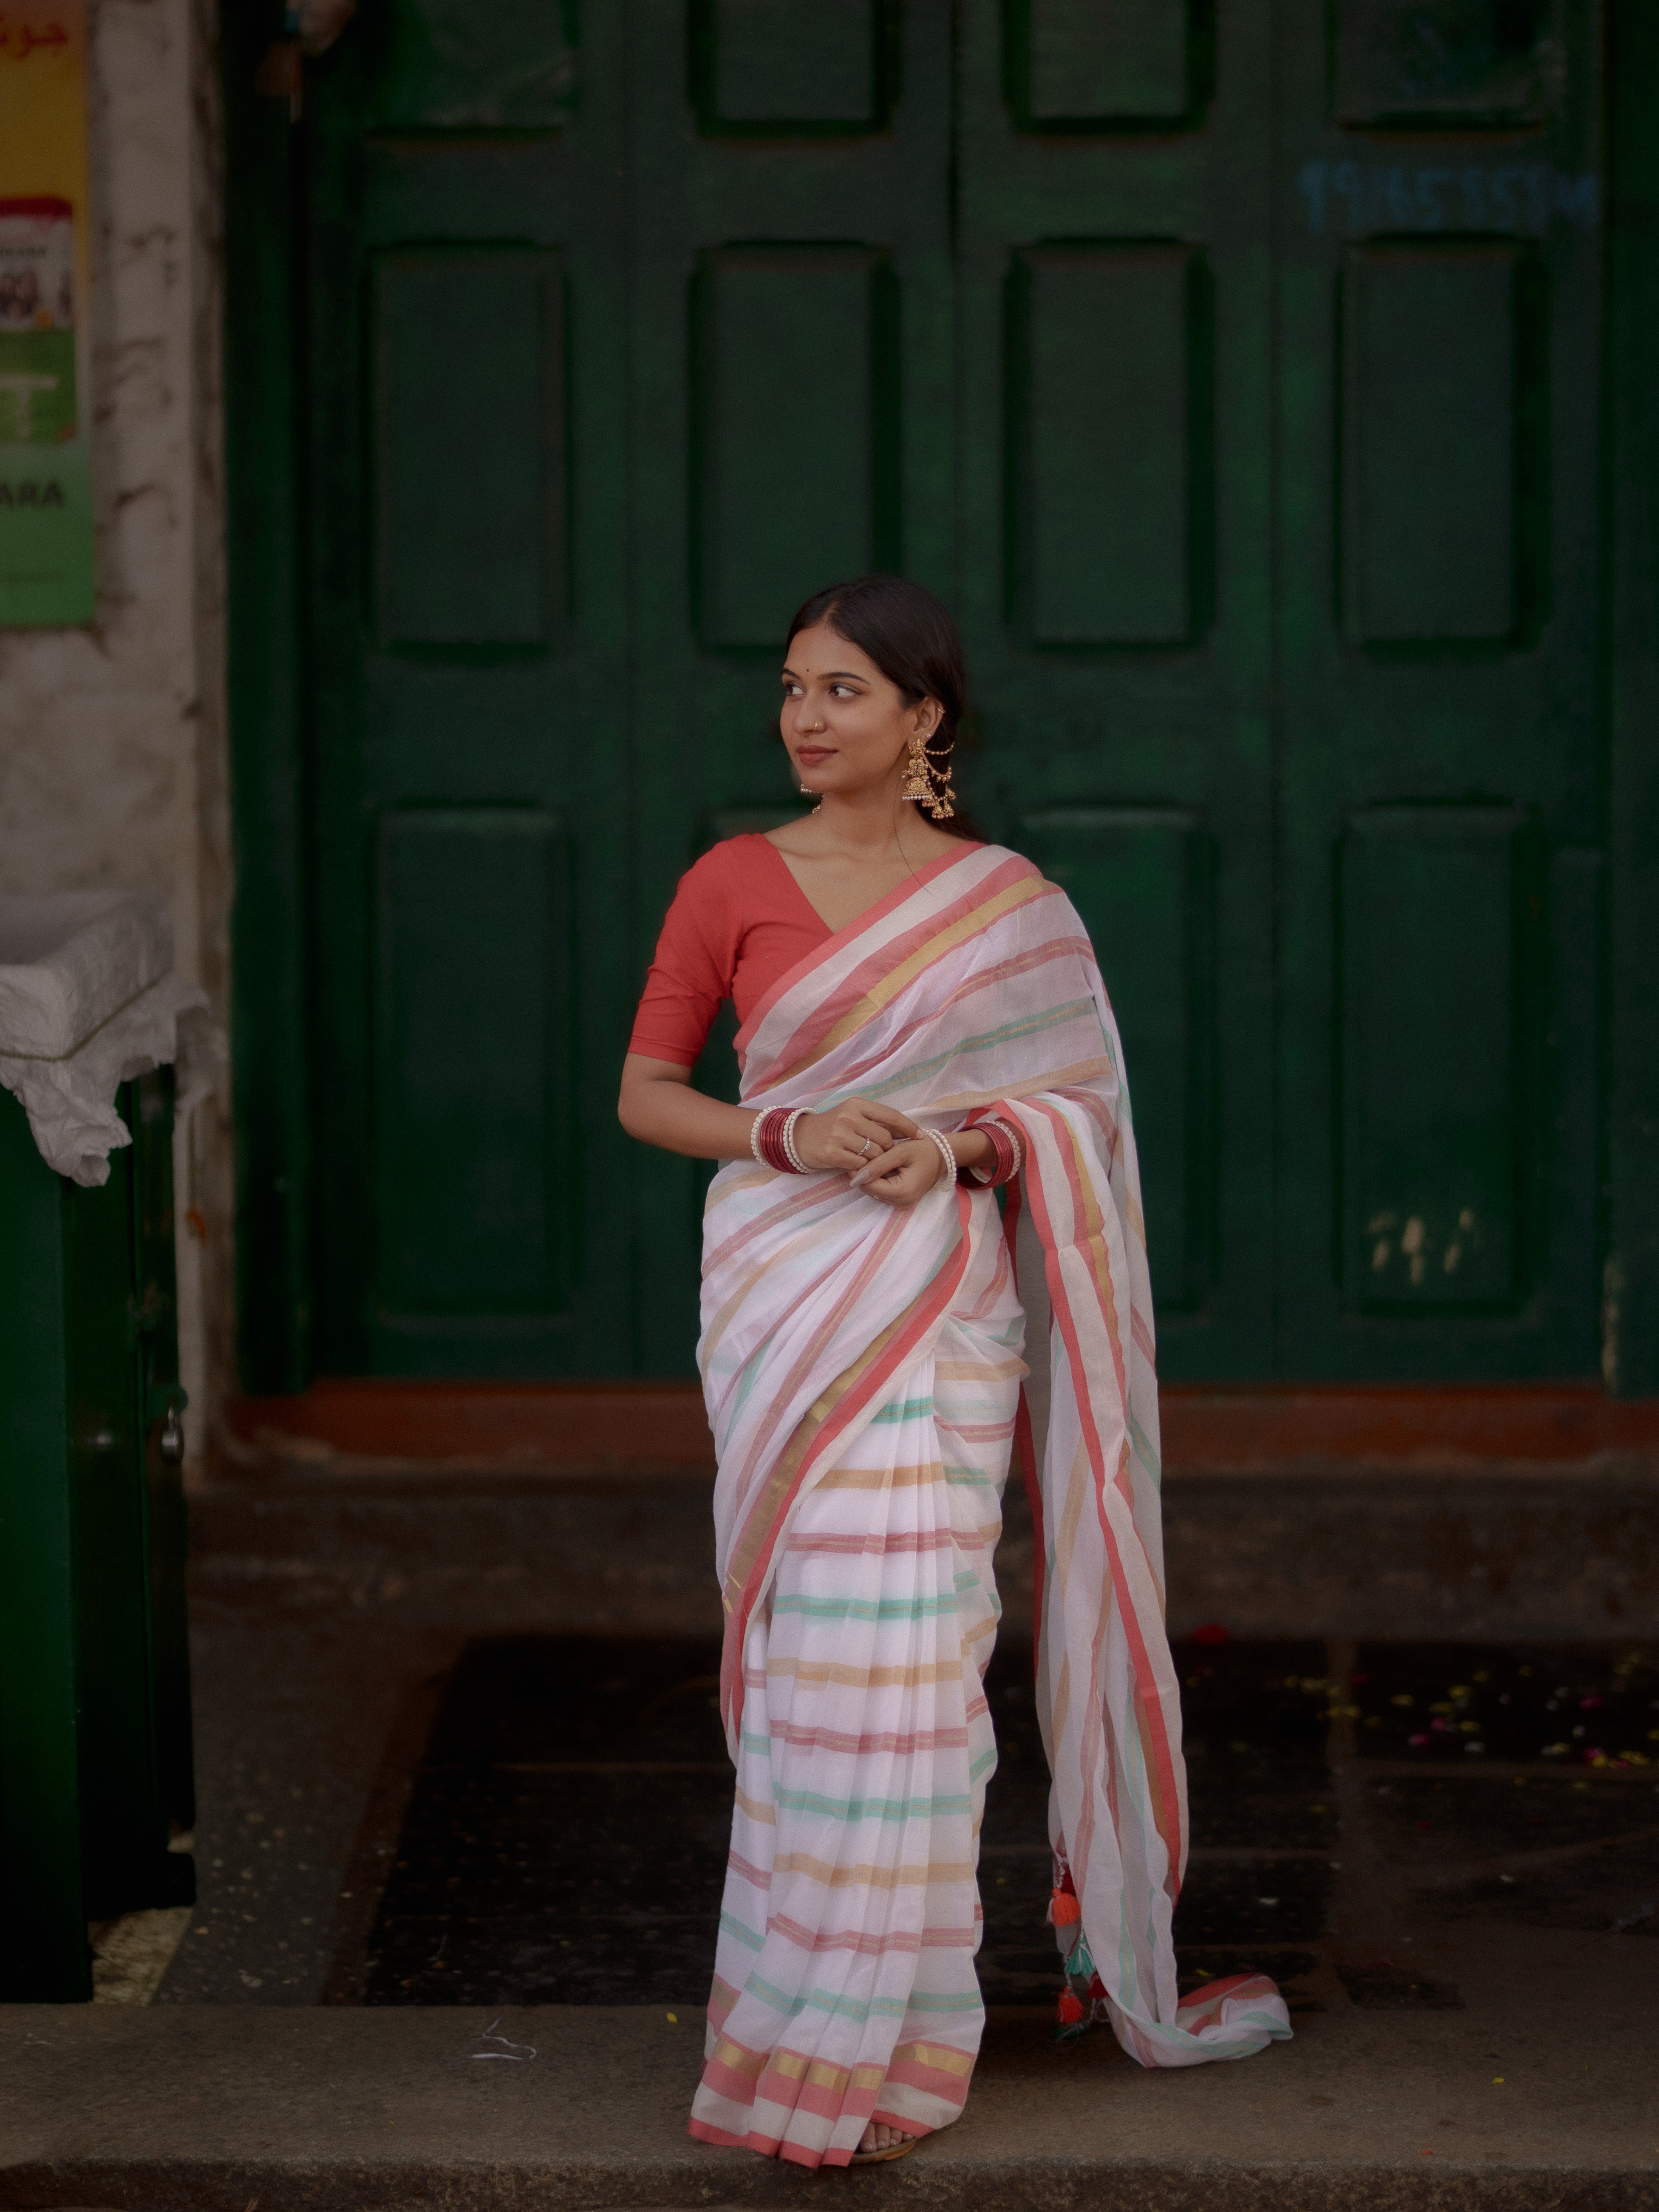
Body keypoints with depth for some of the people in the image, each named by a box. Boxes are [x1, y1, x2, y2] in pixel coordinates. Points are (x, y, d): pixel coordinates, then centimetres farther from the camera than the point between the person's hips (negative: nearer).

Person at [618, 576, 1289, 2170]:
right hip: (784, 1289, 0)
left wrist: (958, 1144, -13)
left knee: (907, 1648, -3)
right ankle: (806, 1970, 16)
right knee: (808, 1641, 0)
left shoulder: (1010, 904, 4)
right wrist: (791, 1133, -12)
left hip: (944, 1297, 0)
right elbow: (643, 1095, 6)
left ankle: (872, 2029, 8)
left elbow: (1078, 1102, 7)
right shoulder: (731, 886, 3)